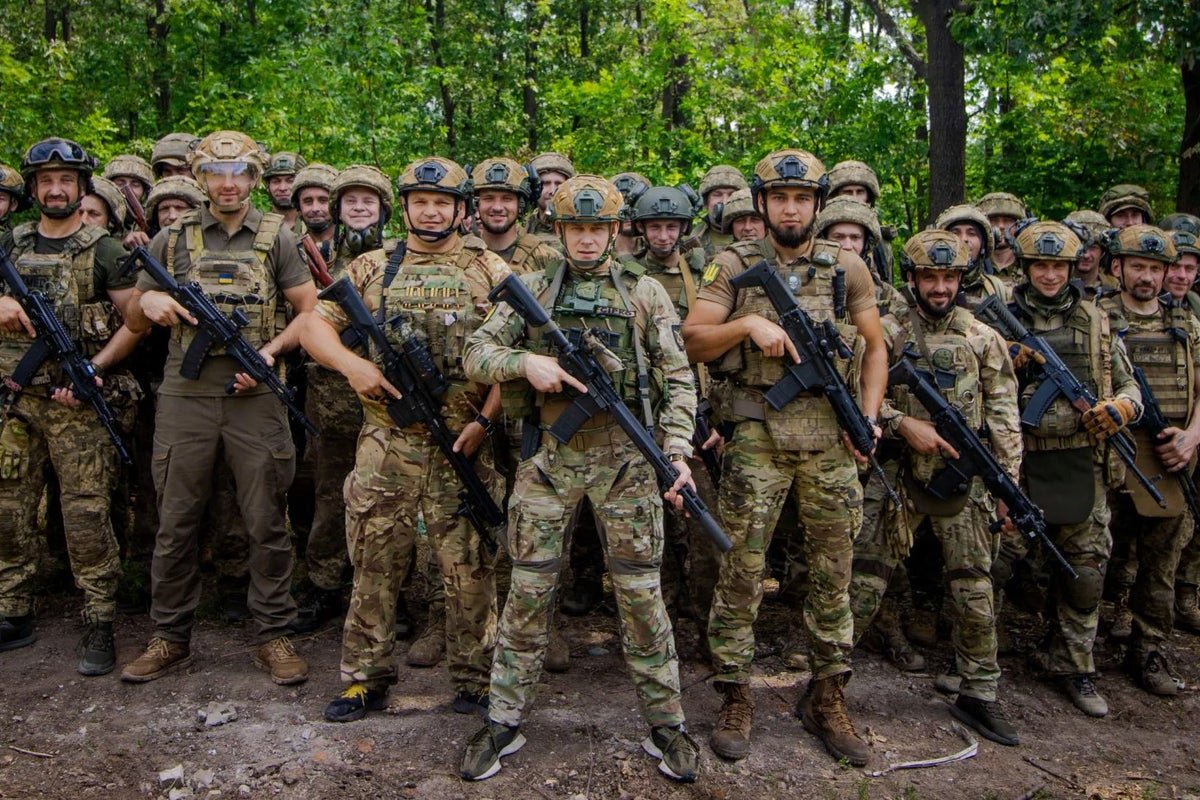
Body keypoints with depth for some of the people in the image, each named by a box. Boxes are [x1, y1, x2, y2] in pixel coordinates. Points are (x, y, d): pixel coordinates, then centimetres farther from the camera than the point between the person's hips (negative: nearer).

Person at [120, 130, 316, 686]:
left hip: (256, 398, -1)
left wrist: (271, 350, -11)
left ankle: (274, 637, 16)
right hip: (184, 398, 2)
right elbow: (133, 320, 14)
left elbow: (310, 312, 5)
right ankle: (170, 639, 22)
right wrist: (149, 302, -8)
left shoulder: (276, 239, 6)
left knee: (267, 524, 4)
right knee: (175, 525, 8)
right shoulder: (172, 239, 10)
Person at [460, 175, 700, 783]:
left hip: (624, 458, -1)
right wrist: (525, 361, -15)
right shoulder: (533, 290, 9)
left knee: (640, 592, 4)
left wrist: (677, 450, -10)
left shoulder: (645, 292, 5)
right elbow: (477, 351, 5)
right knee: (528, 591, 5)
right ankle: (504, 722, 19)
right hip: (549, 458, 1)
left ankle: (665, 725, 18)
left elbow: (678, 378, 1)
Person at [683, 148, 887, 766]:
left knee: (832, 574, 9)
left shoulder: (847, 267, 7)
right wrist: (748, 323, -17)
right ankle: (735, 701, 16)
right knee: (741, 570, 1)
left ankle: (827, 701, 25)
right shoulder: (734, 265, 2)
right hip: (757, 437, -2)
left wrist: (869, 416, 0)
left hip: (831, 439, 2)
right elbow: (691, 342, -2)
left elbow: (875, 347, 13)